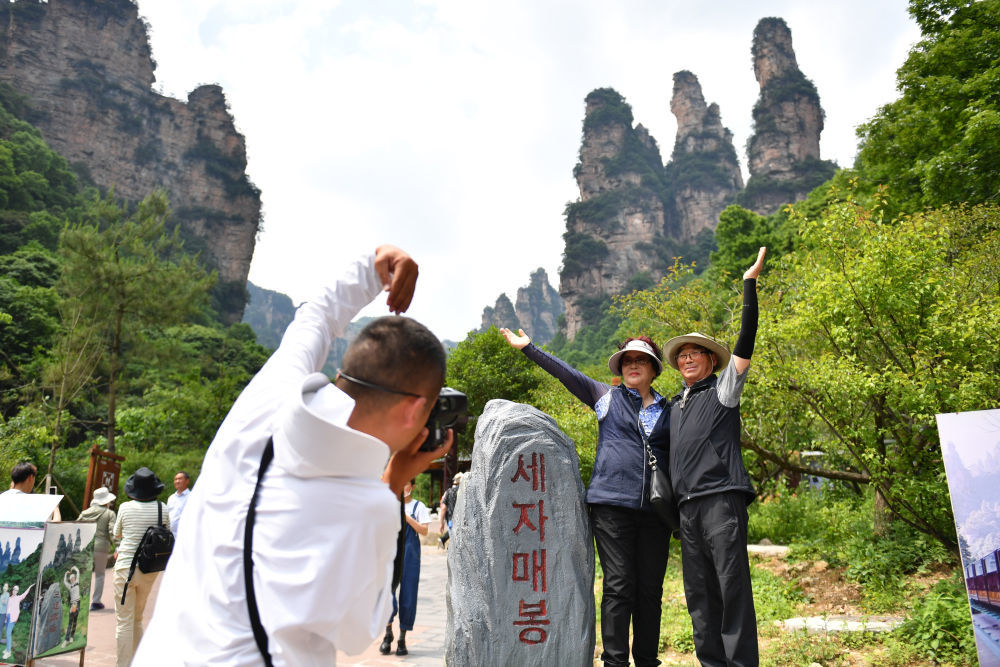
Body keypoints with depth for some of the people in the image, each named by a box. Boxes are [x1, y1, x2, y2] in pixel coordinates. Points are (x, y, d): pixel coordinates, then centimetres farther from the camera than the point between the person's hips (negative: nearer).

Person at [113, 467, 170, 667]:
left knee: (124, 621, 4)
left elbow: (117, 534, 12)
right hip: (150, 570, 3)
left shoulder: (125, 508, -5)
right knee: (137, 619, 19)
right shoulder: (163, 509, -2)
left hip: (125, 568, -3)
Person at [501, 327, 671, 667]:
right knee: (619, 587, -4)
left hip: (655, 510, 3)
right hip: (612, 504, -2)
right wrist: (528, 348, 5)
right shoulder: (607, 397, 11)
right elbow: (567, 374, 8)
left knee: (650, 589, 5)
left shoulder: (669, 410, 16)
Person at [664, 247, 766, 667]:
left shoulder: (722, 391, 6)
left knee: (732, 585, -7)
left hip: (721, 499, -6)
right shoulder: (675, 404, 22)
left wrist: (750, 284, -9)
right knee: (698, 591, 8)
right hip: (687, 506, 6)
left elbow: (745, 342, -5)